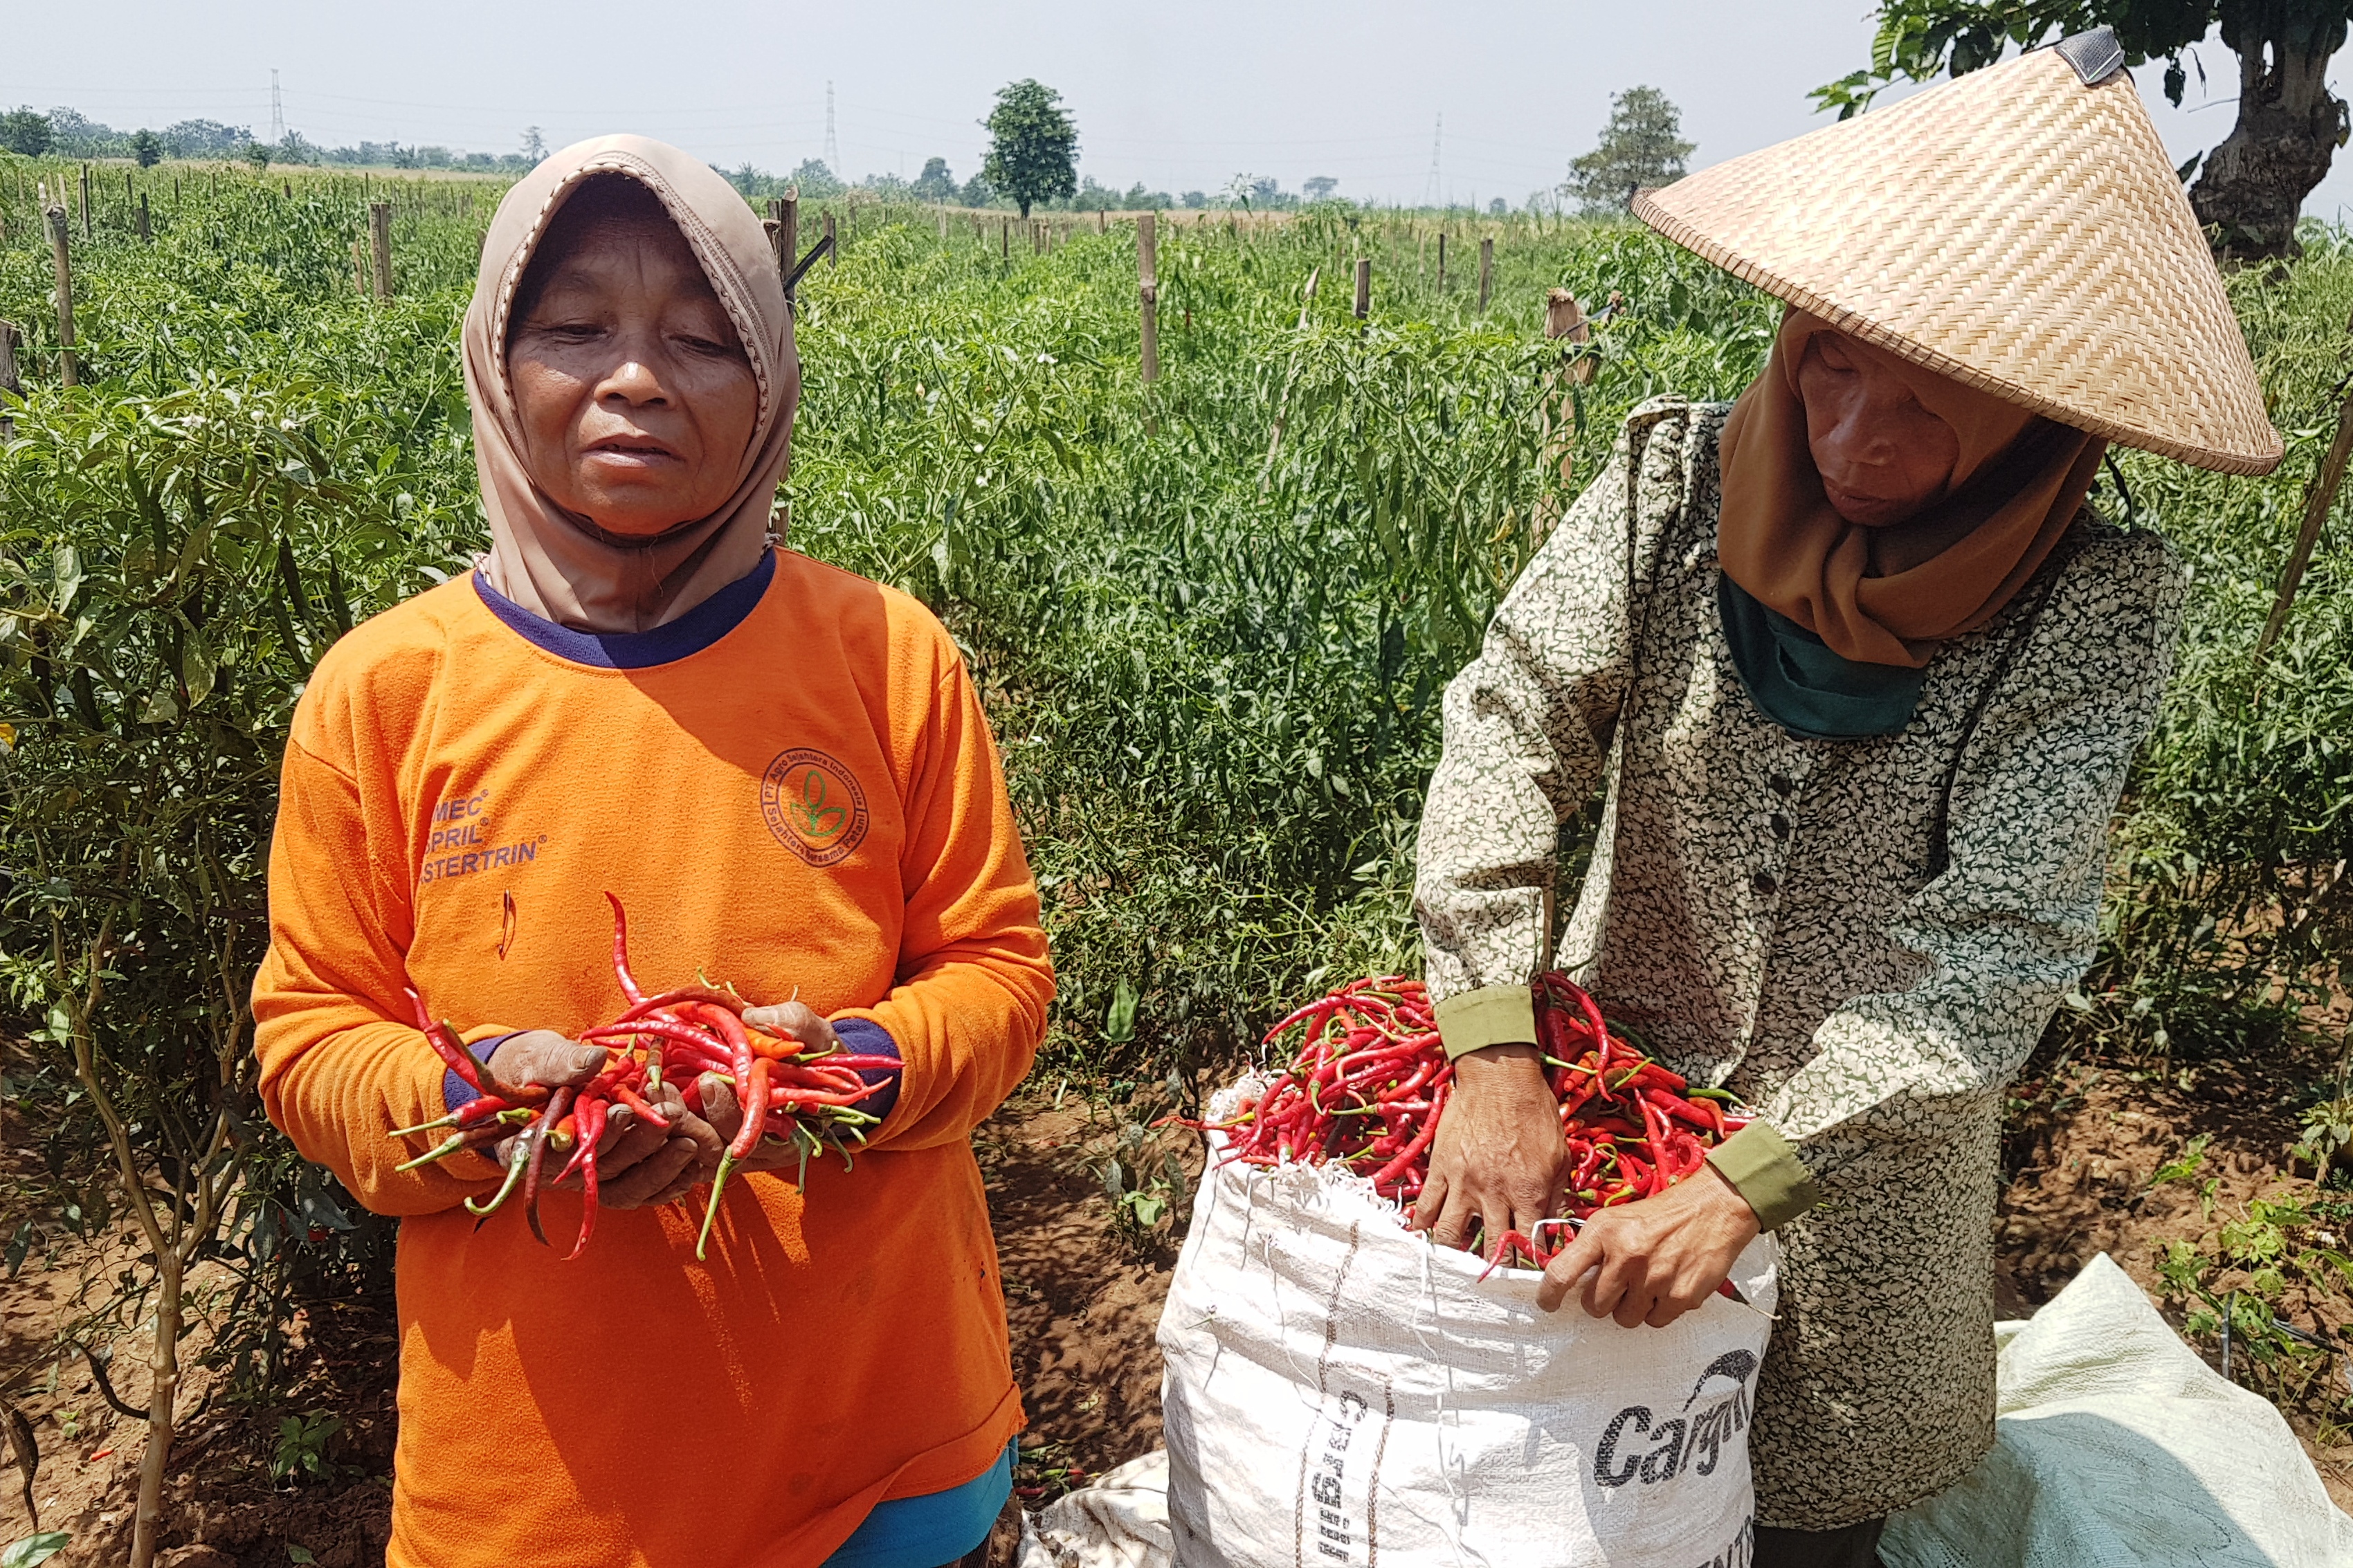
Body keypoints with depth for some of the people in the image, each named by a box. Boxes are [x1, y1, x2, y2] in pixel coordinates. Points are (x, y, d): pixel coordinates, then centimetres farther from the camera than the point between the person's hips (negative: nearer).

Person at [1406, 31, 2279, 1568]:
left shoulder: (2094, 608, -18)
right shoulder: (1680, 478, -14)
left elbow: (1998, 945, -23)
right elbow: (1512, 723, -19)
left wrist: (1746, 1183, -31)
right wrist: (1497, 1054, -28)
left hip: (1866, 1148, -1)